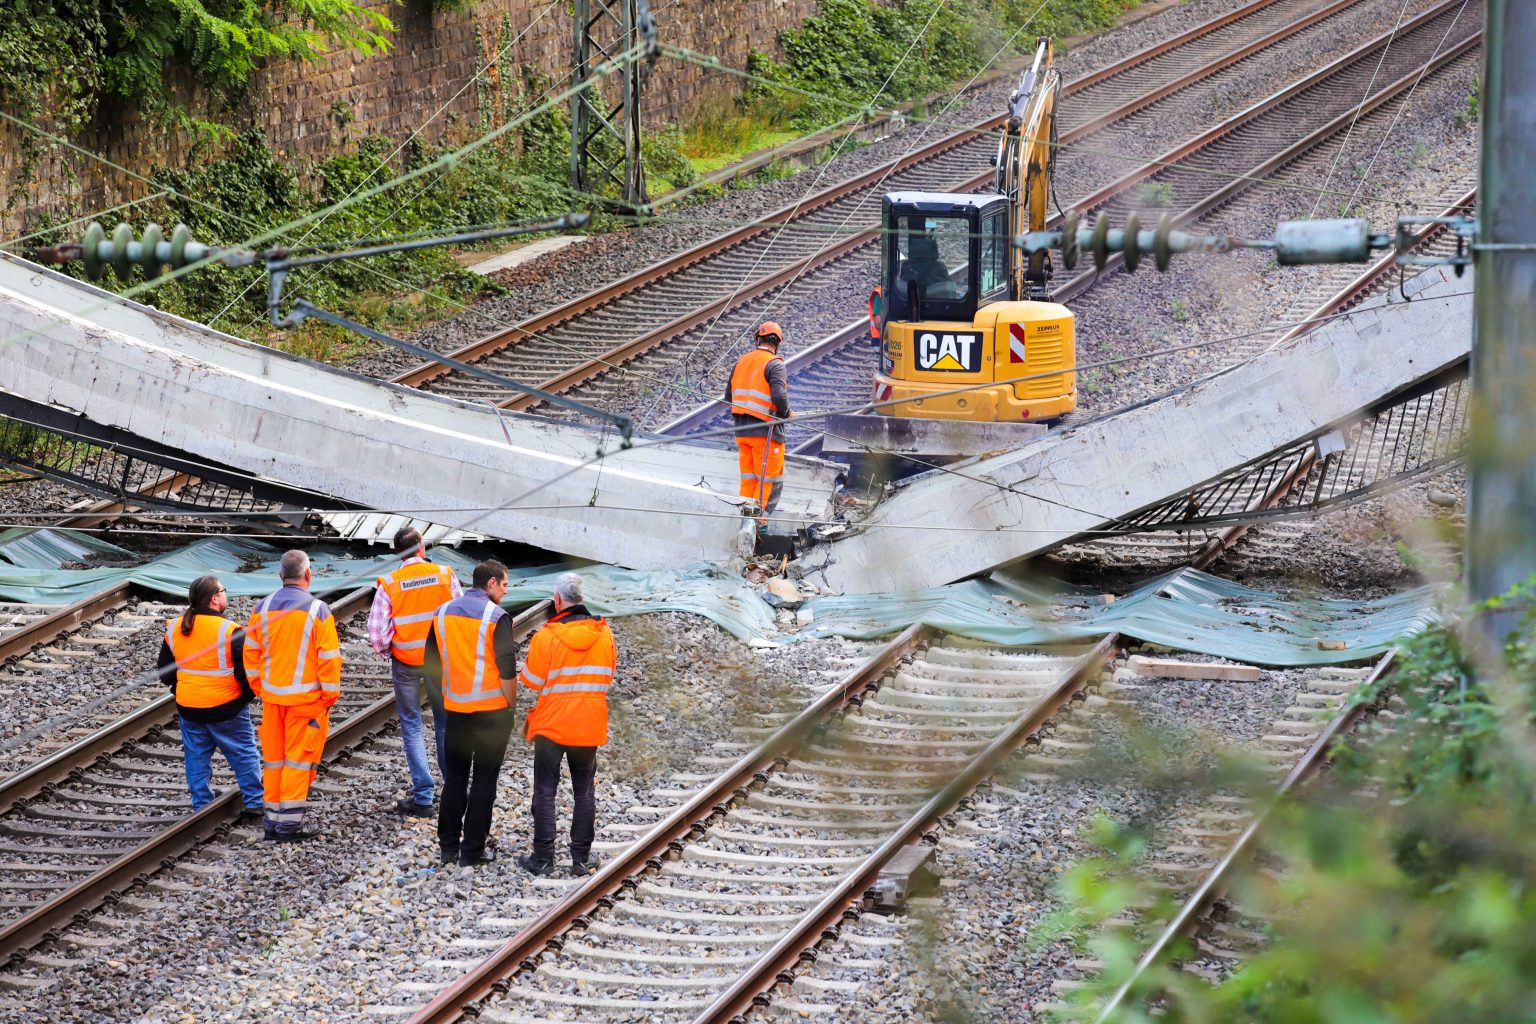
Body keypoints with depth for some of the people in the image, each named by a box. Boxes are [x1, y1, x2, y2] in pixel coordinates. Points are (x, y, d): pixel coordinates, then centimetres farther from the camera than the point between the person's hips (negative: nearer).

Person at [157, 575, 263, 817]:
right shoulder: (229, 631, -18)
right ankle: (254, 803, 10)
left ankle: (201, 805, 17)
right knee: (244, 754, 8)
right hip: (226, 707, -4)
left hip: (188, 707, 4)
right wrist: (248, 694, 3)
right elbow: (245, 670, -16)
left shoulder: (174, 628, 0)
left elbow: (165, 669, 9)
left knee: (197, 756, 15)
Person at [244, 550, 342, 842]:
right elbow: (329, 658, -11)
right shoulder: (318, 611, -12)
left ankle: (273, 818, 16)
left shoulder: (262, 608, 1)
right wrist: (330, 695, 0)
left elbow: (251, 653, 7)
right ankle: (290, 822, 1)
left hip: (272, 696, 4)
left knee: (274, 758, 12)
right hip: (307, 697, -4)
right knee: (299, 759, 1)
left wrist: (259, 687, 17)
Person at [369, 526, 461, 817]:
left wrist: (387, 651, 7)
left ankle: (423, 796, 5)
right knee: (445, 721, 16)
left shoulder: (388, 584, -13)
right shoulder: (445, 575, -9)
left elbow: (377, 632, -13)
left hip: (405, 662, -2)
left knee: (411, 725, 8)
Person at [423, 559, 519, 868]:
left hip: (455, 710, 5)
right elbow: (507, 669, -16)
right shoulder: (496, 617, -13)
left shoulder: (443, 613, 4)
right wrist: (511, 704, -4)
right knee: (484, 781, 3)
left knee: (454, 778, 15)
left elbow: (430, 665, 8)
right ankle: (472, 851, 5)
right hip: (492, 711, -5)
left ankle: (448, 847, 18)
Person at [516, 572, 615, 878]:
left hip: (551, 726, -3)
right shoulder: (604, 635, -4)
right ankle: (582, 859, 13)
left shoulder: (546, 637, -16)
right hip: (589, 726, 3)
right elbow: (607, 678, 7)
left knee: (545, 792, 6)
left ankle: (543, 858, 7)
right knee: (584, 792, 12)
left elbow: (531, 681, -8)